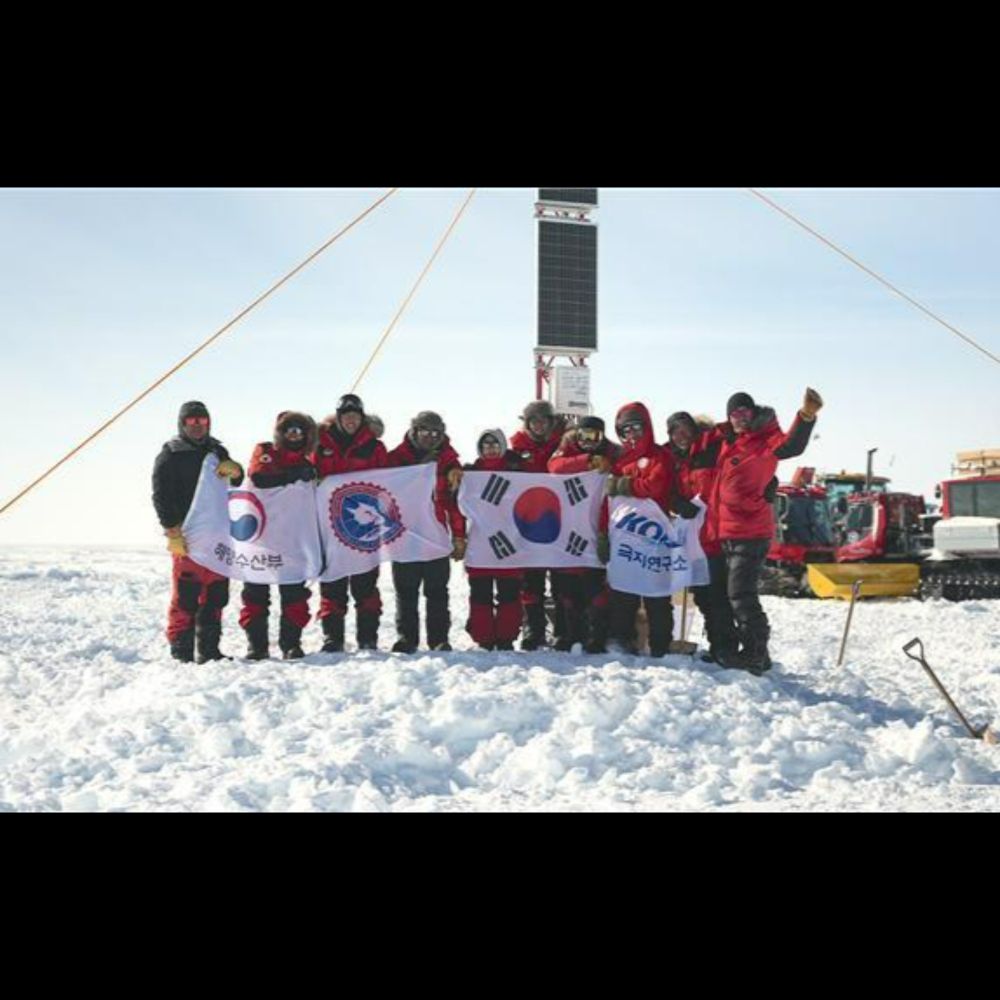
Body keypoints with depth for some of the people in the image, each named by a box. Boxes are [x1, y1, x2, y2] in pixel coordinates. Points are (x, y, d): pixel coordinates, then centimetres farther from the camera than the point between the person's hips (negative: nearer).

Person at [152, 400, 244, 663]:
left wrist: (233, 470, -7)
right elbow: (161, 497, -6)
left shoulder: (217, 451, 18)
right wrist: (173, 532, -16)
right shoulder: (170, 455, 0)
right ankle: (181, 652, -3)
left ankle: (209, 650, 15)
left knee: (216, 594, 7)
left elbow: (238, 482, 17)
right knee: (185, 596, -8)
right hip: (186, 534, -6)